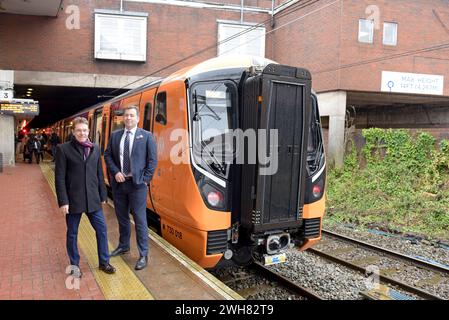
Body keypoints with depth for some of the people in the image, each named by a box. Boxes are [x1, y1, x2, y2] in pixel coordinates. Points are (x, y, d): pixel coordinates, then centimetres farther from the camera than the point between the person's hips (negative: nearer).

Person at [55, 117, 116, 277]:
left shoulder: (95, 148, 6)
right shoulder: (63, 149, -6)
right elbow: (59, 178, -8)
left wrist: (103, 196, 10)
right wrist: (63, 201, -13)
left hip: (93, 199, 4)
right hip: (73, 200, -3)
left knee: (102, 229, 7)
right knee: (72, 234, 11)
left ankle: (104, 262, 23)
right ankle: (74, 265, 27)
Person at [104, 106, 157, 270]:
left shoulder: (146, 136, -2)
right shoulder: (115, 135, 9)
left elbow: (152, 160, -3)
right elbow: (108, 155, 9)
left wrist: (146, 179, -9)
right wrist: (116, 172, -6)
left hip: (137, 184, -4)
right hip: (118, 183, 4)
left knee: (140, 220, -2)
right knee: (122, 217, 18)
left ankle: (143, 255, 7)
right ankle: (123, 246, 37)